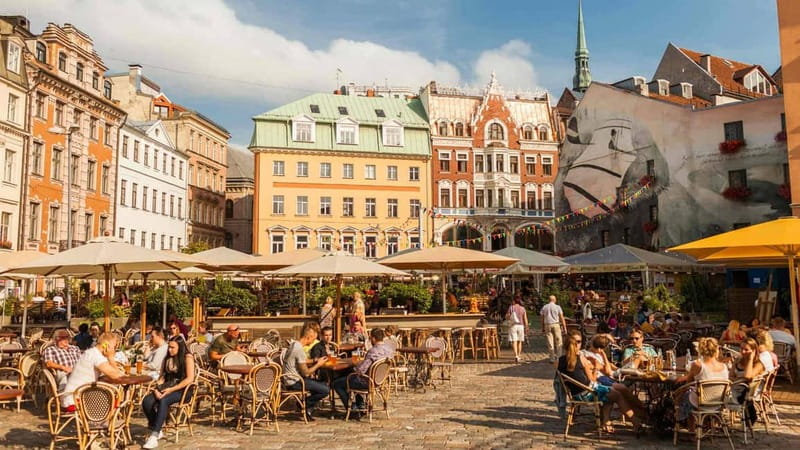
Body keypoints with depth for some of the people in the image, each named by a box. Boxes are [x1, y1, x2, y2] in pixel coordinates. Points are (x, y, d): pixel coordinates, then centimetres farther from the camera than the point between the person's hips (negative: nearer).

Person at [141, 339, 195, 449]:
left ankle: (154, 436, -34)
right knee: (147, 401, -22)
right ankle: (155, 430, -7)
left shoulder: (187, 357, -4)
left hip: (182, 390, -6)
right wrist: (157, 389, -7)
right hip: (166, 387, 6)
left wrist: (171, 389, -18)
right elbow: (162, 376, 14)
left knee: (163, 401, -35)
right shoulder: (167, 358, 17)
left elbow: (189, 378, -13)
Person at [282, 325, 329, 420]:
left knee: (324, 385, 15)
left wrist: (316, 361, 13)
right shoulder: (299, 349, -21)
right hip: (294, 382, -10)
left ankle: (308, 409, 14)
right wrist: (318, 364, -7)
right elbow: (305, 372, -20)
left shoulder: (294, 344, 10)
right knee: (326, 390, -15)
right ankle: (305, 404, 4)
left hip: (291, 379, 10)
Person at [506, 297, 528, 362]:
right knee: (519, 341, 16)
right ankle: (518, 356, 22)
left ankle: (516, 355, -21)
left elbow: (507, 317, 2)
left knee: (514, 341, -6)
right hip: (520, 326, 3)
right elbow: (525, 320, 0)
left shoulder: (511, 307, -4)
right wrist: (526, 328, 8)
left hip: (513, 326, -3)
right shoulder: (522, 309, 2)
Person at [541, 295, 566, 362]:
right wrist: (564, 327, 2)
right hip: (556, 325, -2)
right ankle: (558, 356, 3)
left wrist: (542, 328, 11)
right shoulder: (557, 307, 1)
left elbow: (542, 318, 7)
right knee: (558, 342, 8)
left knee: (550, 343, 3)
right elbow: (561, 318, -2)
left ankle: (552, 358, 5)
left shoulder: (544, 307, 8)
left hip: (547, 325, 2)